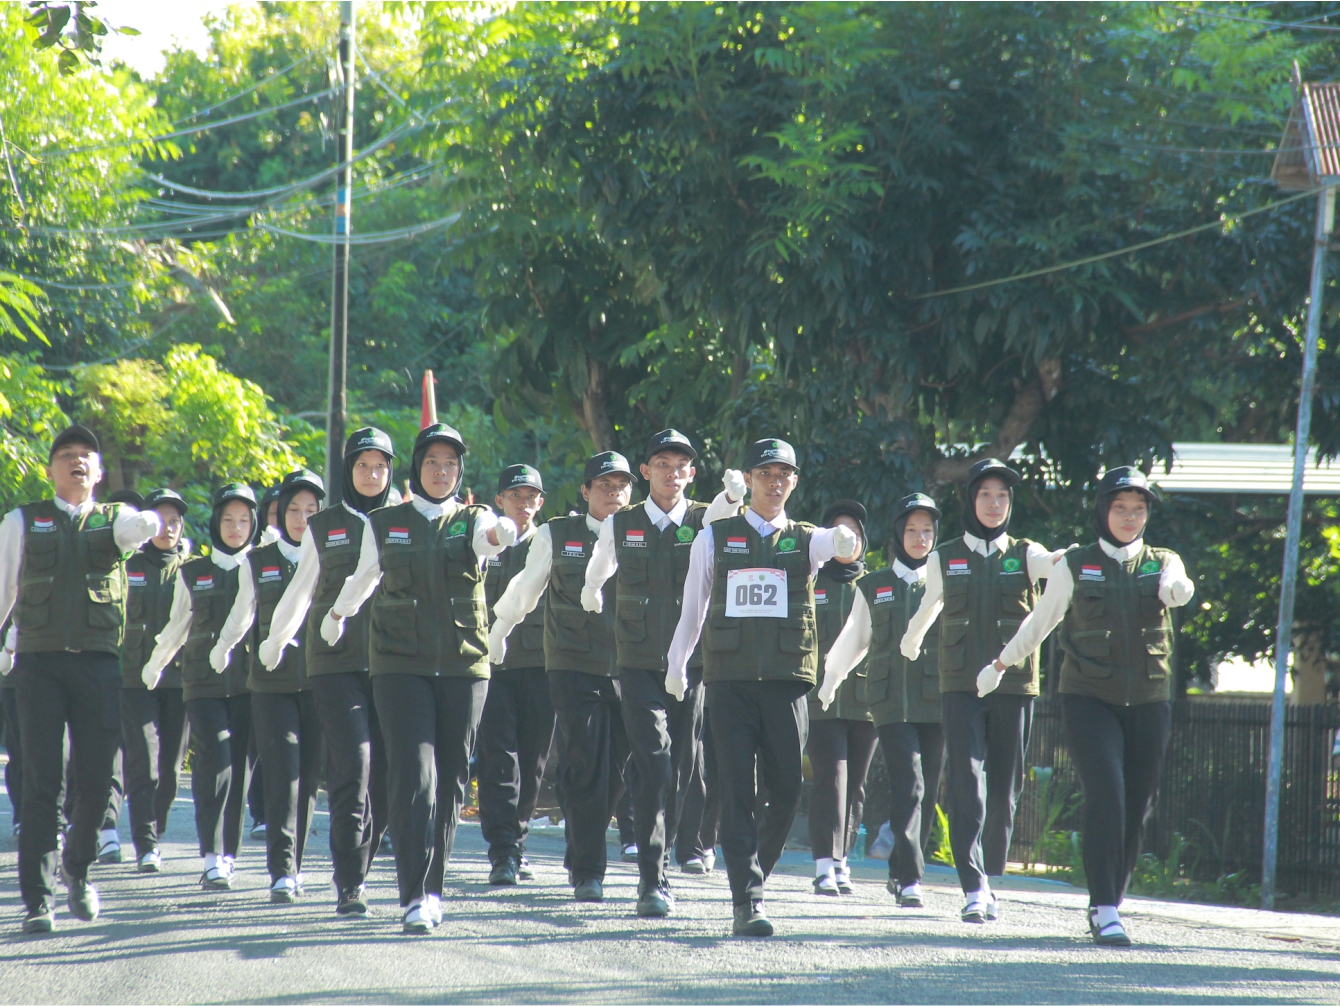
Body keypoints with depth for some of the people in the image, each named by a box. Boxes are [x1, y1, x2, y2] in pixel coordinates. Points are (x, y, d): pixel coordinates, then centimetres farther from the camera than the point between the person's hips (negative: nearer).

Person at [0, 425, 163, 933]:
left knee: (95, 784, 1)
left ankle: (77, 868, 29)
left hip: (98, 663, 1)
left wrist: (151, 523, -35)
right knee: (41, 782, -7)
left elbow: (141, 527, -12)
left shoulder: (113, 519, 12)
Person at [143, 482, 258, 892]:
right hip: (204, 683, -1)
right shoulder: (192, 573, 10)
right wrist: (154, 664, 28)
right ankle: (212, 856, -18)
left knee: (237, 765, 1)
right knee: (214, 760, -15)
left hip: (248, 683, 1)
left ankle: (227, 854, 10)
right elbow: (177, 627, 21)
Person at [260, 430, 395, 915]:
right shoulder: (322, 527, 9)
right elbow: (300, 590, 19)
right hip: (336, 662, -2)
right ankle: (349, 883, -13)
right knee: (352, 766, -14)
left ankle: (357, 868, 16)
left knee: (385, 773, 0)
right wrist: (274, 642, 25)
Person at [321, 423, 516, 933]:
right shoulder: (384, 524, 7)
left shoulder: (473, 521, 5)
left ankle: (432, 888, 19)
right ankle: (414, 896, -18)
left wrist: (502, 532, -44)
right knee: (414, 772, -13)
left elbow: (492, 536, -20)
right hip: (401, 666, -1)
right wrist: (337, 614, 42)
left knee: (451, 779, 5)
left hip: (464, 664, 1)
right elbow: (363, 578, 26)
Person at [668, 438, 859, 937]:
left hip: (787, 679, 1)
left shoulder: (805, 540, 10)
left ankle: (756, 872, 23)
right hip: (730, 678, -1)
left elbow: (835, 543, -15)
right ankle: (746, 902, -9)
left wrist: (844, 542, -39)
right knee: (738, 791, -7)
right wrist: (676, 667, 17)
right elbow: (692, 609, 18)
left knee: (787, 791, -1)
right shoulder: (715, 539, 10)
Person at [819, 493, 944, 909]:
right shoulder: (873, 587, 11)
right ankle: (910, 880, -17)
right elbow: (852, 641, 22)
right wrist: (829, 681, 29)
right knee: (908, 786, -14)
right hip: (892, 702, -1)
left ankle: (901, 871, 21)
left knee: (927, 792, 3)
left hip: (935, 700, 1)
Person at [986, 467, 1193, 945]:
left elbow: (1176, 590, -15)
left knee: (1137, 806, 2)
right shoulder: (1076, 566, 6)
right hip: (1089, 698, -2)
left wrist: (1177, 588, -38)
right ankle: (1105, 911, -20)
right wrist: (1000, 664, 23)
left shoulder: (1163, 563, 9)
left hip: (1148, 702, 2)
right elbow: (1040, 621, 17)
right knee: (1106, 796, -18)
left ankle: (1108, 902, 18)